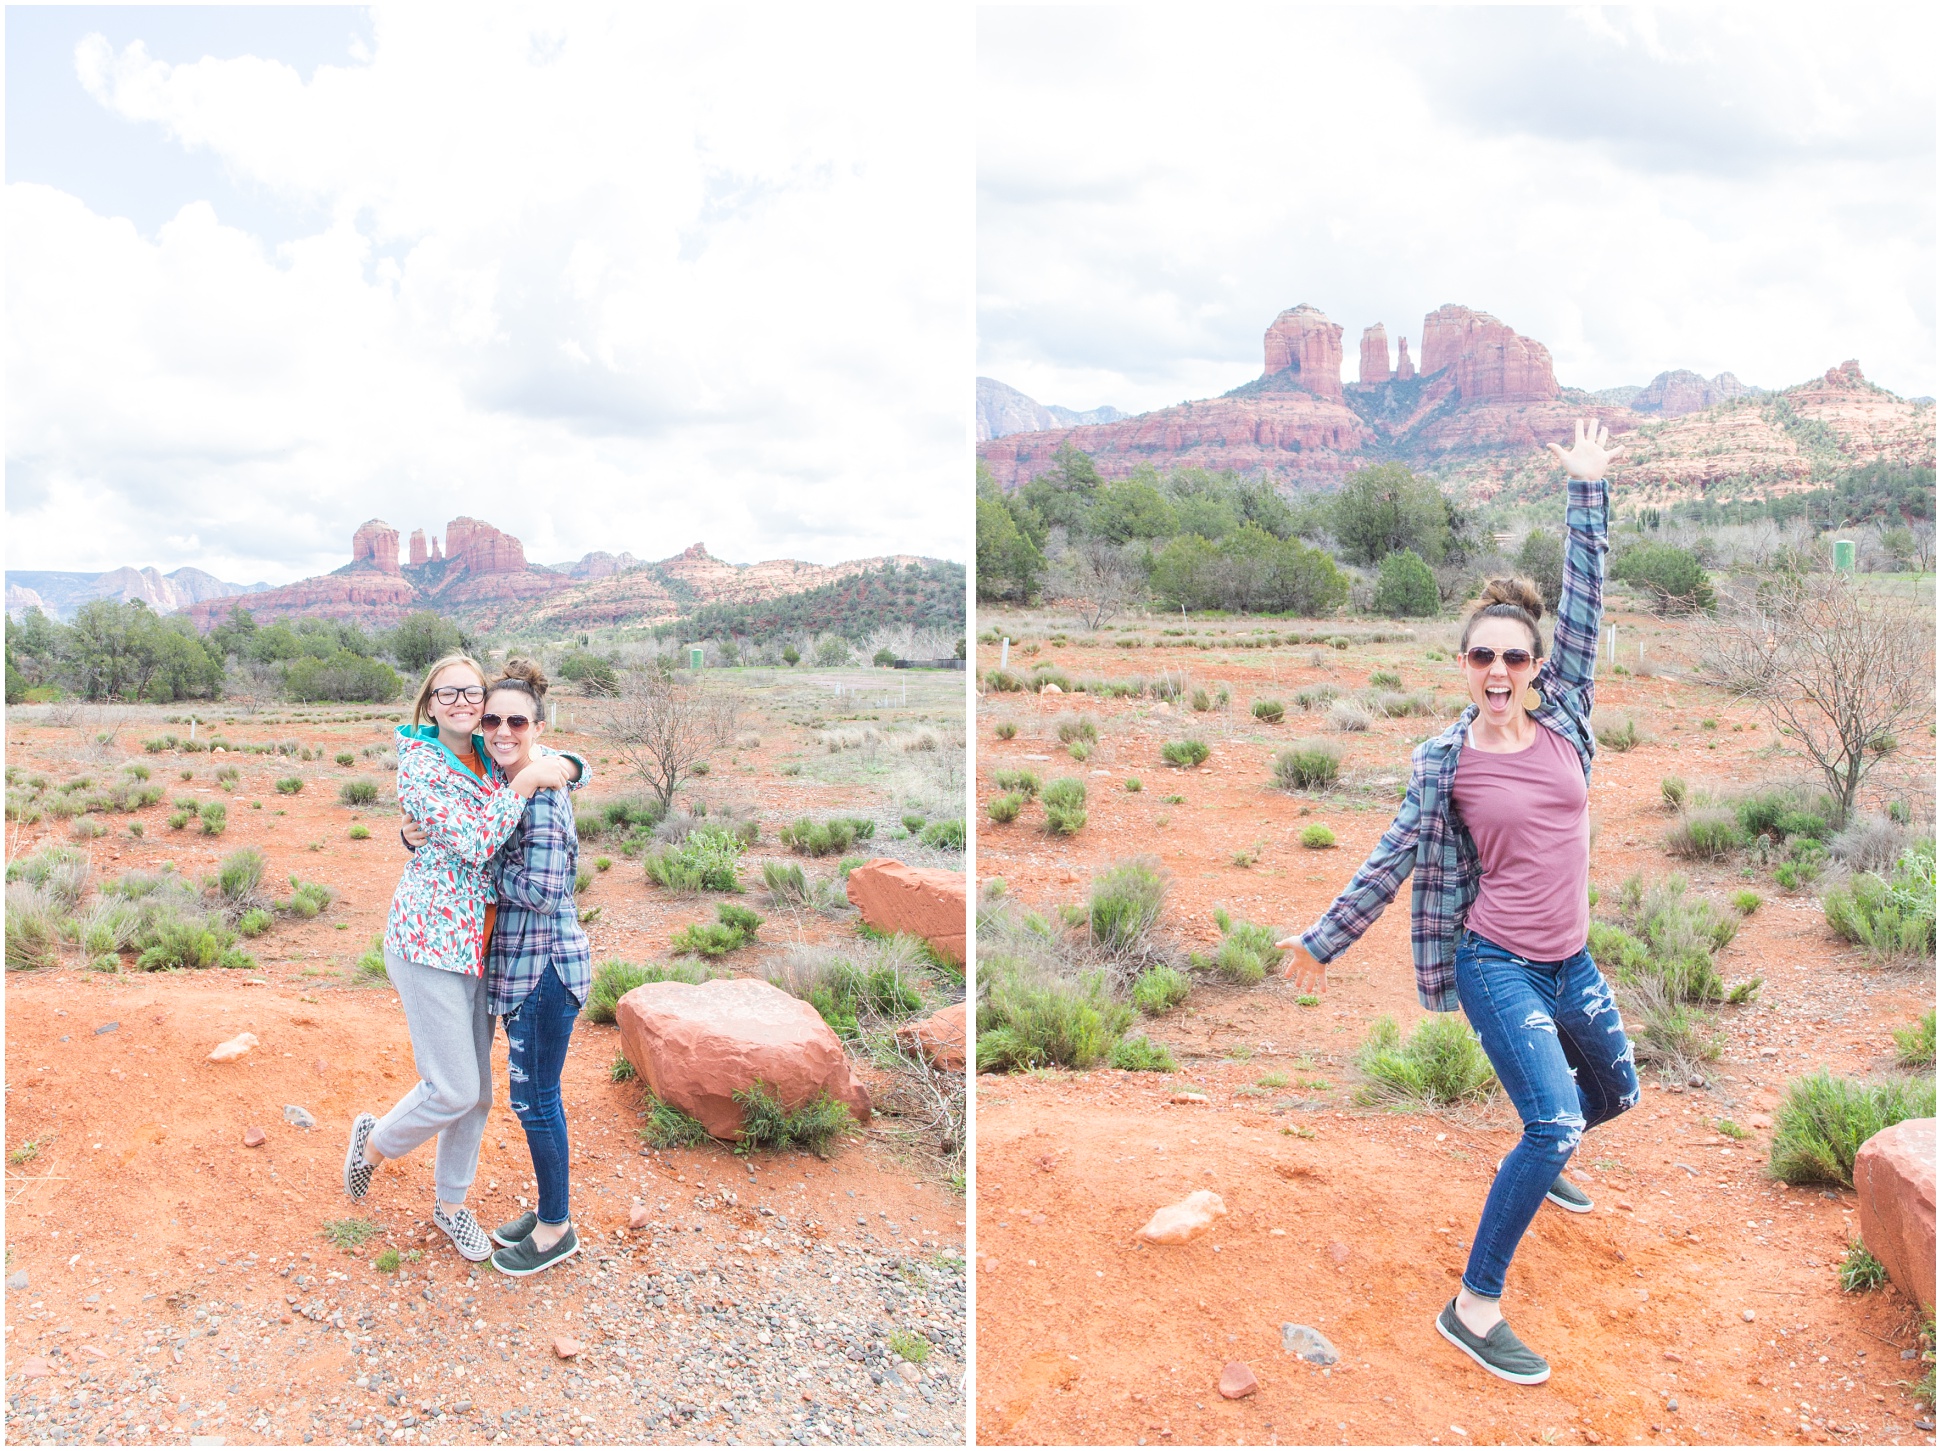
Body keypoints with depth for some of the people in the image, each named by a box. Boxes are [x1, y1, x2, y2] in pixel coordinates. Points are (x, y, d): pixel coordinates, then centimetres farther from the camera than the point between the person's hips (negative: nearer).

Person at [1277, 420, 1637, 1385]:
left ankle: (1537, 1163, 56)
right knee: (1557, 1121, -18)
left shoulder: (1563, 718, 0)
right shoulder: (1443, 763, -9)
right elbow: (1391, 860, -4)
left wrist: (1586, 489, -2)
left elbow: (1584, 600, -2)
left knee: (1616, 1090, 23)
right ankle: (1473, 1307, -7)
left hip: (1570, 960, 6)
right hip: (1497, 963, -6)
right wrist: (1322, 942, -3)